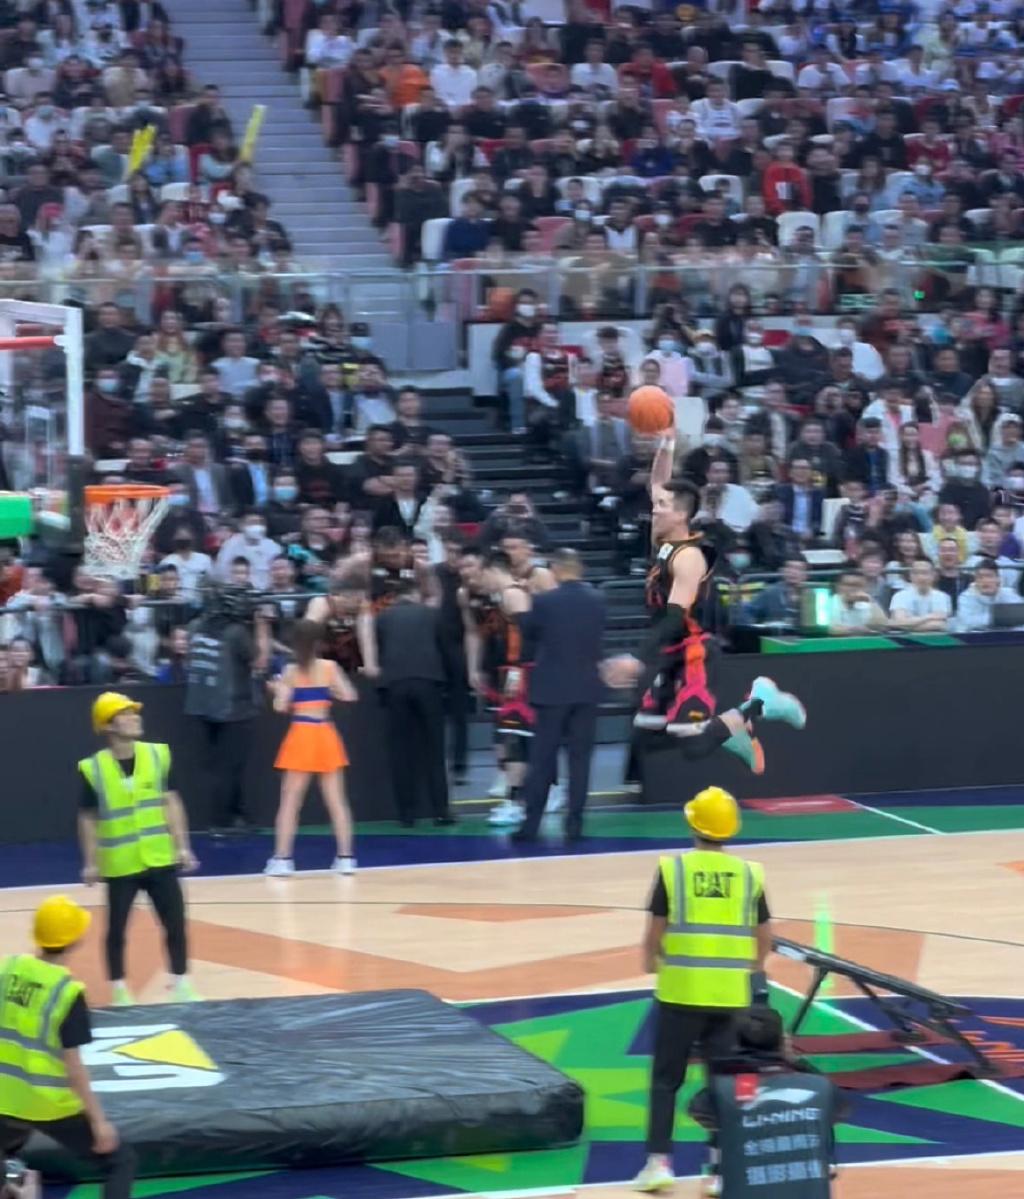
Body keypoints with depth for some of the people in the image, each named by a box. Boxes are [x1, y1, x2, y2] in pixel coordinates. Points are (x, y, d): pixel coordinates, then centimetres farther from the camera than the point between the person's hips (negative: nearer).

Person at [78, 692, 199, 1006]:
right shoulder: (93, 768, -11)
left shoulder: (158, 755, -2)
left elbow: (171, 802, 4)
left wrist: (182, 847, 2)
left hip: (159, 858, 3)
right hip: (119, 864, -3)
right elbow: (87, 818, -3)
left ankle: (181, 987, 19)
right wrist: (90, 862, -3)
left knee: (175, 923, 6)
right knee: (116, 929, 7)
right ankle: (119, 993, 19)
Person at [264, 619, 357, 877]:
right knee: (336, 801, 8)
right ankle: (345, 857, 6)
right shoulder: (330, 667, -1)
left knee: (290, 802, 3)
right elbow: (349, 696, -6)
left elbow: (280, 706, -10)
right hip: (325, 735, 2)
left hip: (301, 736, -2)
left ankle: (282, 859, -2)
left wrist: (278, 689, 10)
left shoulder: (291, 672, -5)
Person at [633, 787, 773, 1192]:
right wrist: (752, 970, 27)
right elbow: (764, 939, 8)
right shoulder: (749, 874, 2)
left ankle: (659, 1160, 7)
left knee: (666, 1079, 11)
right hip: (732, 994, 2)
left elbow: (655, 931, -4)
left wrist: (651, 961, 16)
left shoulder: (672, 869, -6)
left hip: (681, 991, -2)